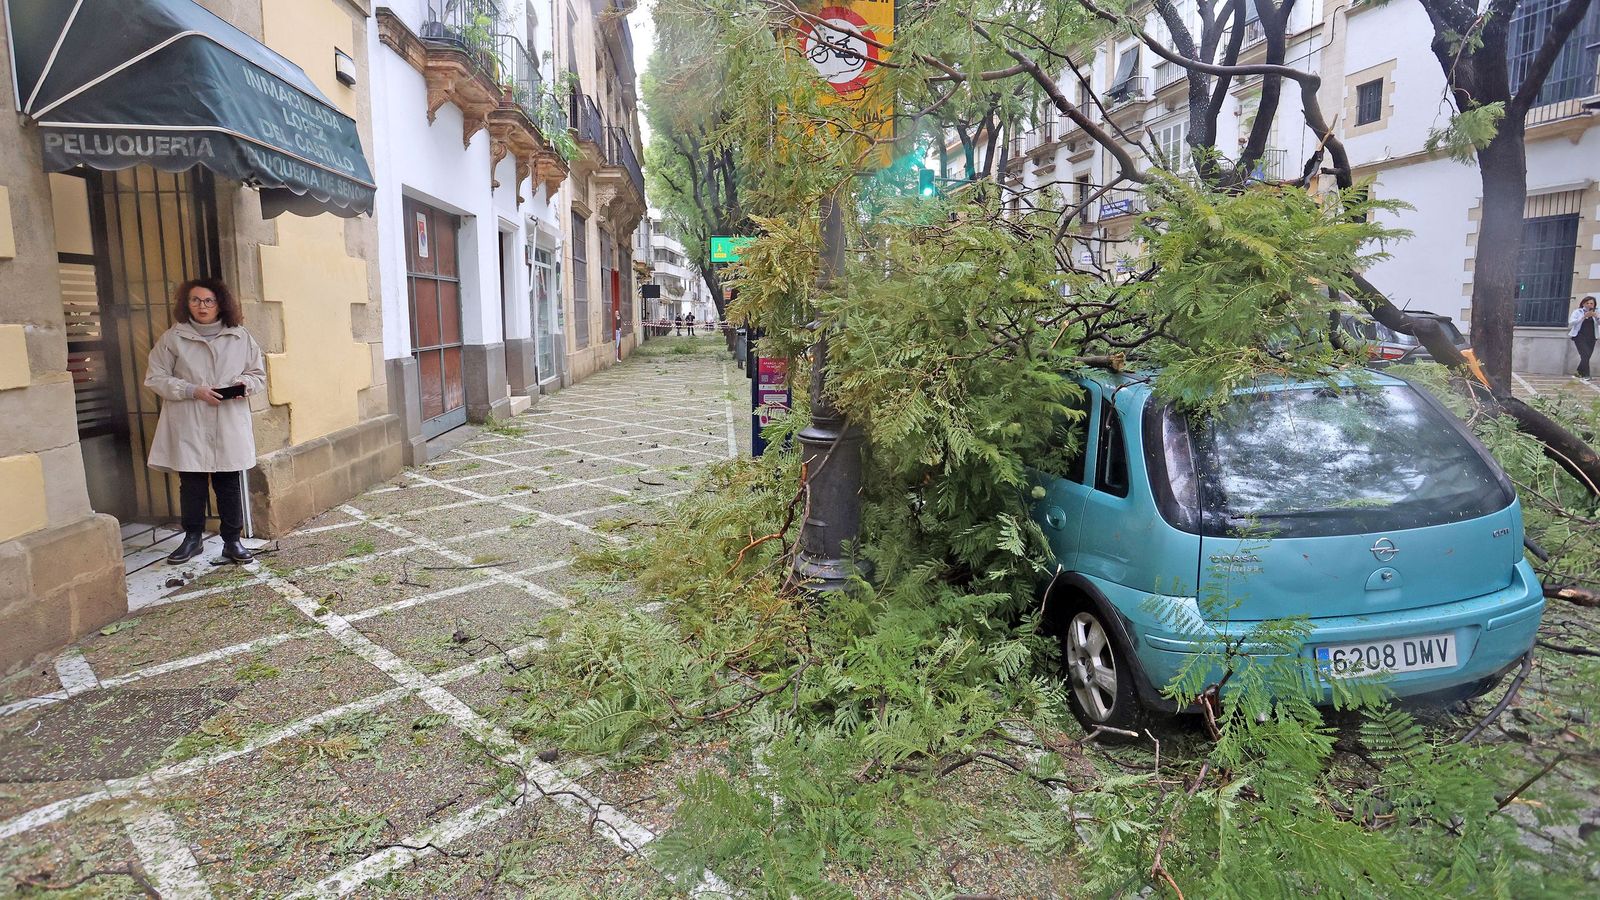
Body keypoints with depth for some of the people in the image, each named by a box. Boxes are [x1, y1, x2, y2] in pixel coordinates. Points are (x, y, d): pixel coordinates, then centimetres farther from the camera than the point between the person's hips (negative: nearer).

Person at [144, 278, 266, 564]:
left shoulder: (240, 337, 6)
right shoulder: (173, 338, 1)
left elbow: (259, 375, 13)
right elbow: (155, 378, 1)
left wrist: (244, 384, -9)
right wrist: (193, 391, -13)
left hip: (230, 426, 1)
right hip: (189, 427, -1)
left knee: (230, 484, 5)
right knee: (191, 484, 7)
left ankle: (232, 540, 15)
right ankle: (193, 538, 22)